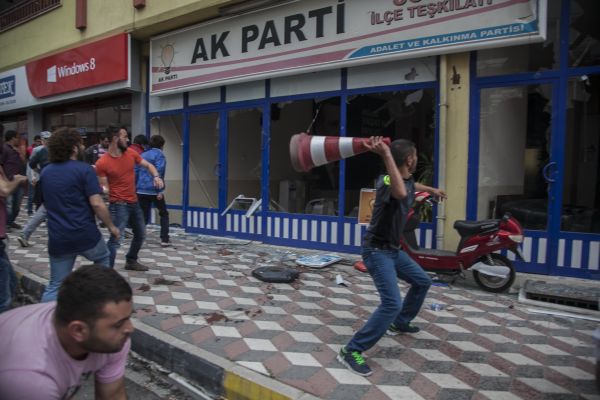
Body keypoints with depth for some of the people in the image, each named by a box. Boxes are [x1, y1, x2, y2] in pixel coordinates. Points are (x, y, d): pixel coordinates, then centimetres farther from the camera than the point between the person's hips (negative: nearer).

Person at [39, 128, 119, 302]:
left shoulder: (45, 173, 11)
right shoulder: (84, 169, -10)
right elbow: (97, 204, -16)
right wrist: (111, 226, -5)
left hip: (58, 239, 4)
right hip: (86, 235, -4)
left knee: (55, 286, 10)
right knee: (103, 259, 26)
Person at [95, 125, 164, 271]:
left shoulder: (131, 153, 0)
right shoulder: (102, 163, -15)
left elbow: (148, 165, 8)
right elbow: (104, 187, -12)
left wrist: (156, 177, -11)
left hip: (134, 202, 7)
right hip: (118, 205, -7)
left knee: (140, 234, 21)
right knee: (116, 240, -14)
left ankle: (131, 261, 42)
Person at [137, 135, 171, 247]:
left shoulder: (142, 154, 16)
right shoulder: (159, 154, -4)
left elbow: (136, 172, 16)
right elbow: (158, 172, -15)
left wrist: (135, 188, 20)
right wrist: (160, 190, -17)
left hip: (141, 190, 5)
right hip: (154, 190, -5)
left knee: (143, 216, 11)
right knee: (164, 214, 12)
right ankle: (164, 239, 7)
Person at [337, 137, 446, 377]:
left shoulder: (408, 181, 3)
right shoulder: (386, 181, -26)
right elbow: (400, 193, -53)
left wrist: (432, 190, 48)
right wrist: (386, 156, -55)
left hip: (393, 249, 10)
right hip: (377, 251, -10)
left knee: (422, 282, 24)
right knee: (392, 303, -22)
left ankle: (399, 323, 41)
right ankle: (351, 351, -13)